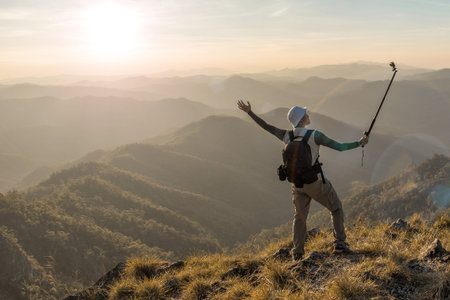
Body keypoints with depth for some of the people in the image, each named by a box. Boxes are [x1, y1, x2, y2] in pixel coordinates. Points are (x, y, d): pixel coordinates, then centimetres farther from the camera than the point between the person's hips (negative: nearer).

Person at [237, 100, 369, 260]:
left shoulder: (287, 136, -4)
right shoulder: (314, 135, -17)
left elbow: (266, 126, 6)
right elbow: (339, 147, -15)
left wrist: (249, 112, 15)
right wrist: (360, 143, 0)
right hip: (316, 182, -4)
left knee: (300, 215, 19)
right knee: (336, 208, 17)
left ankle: (297, 252, 17)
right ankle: (340, 243, 16)